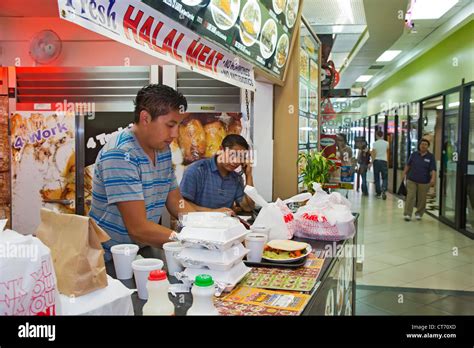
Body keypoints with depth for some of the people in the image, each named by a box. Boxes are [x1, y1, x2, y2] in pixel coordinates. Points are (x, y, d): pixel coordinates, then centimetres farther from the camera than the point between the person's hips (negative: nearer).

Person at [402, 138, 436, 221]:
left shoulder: (430, 157, -2)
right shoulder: (414, 154, 3)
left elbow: (433, 169, -8)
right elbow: (408, 165, 12)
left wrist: (433, 178, -21)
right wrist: (404, 173, 10)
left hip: (424, 182, 0)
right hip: (411, 180, 0)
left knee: (422, 199, 8)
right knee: (410, 197, -5)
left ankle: (419, 213, 24)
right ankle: (407, 214, -2)